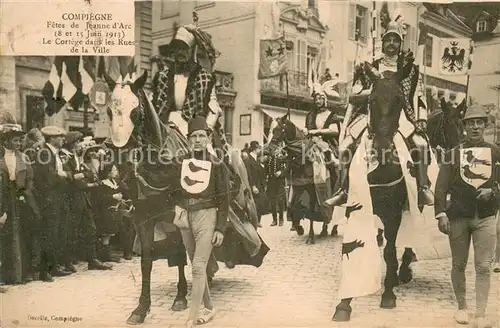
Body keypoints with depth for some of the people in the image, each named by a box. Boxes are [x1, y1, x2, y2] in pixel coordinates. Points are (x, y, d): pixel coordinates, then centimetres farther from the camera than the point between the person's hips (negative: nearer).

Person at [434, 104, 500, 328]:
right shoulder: (454, 153, 3)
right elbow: (441, 186, 0)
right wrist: (441, 213, -8)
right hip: (458, 217, 0)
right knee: (458, 264, 9)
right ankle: (462, 307, 25)